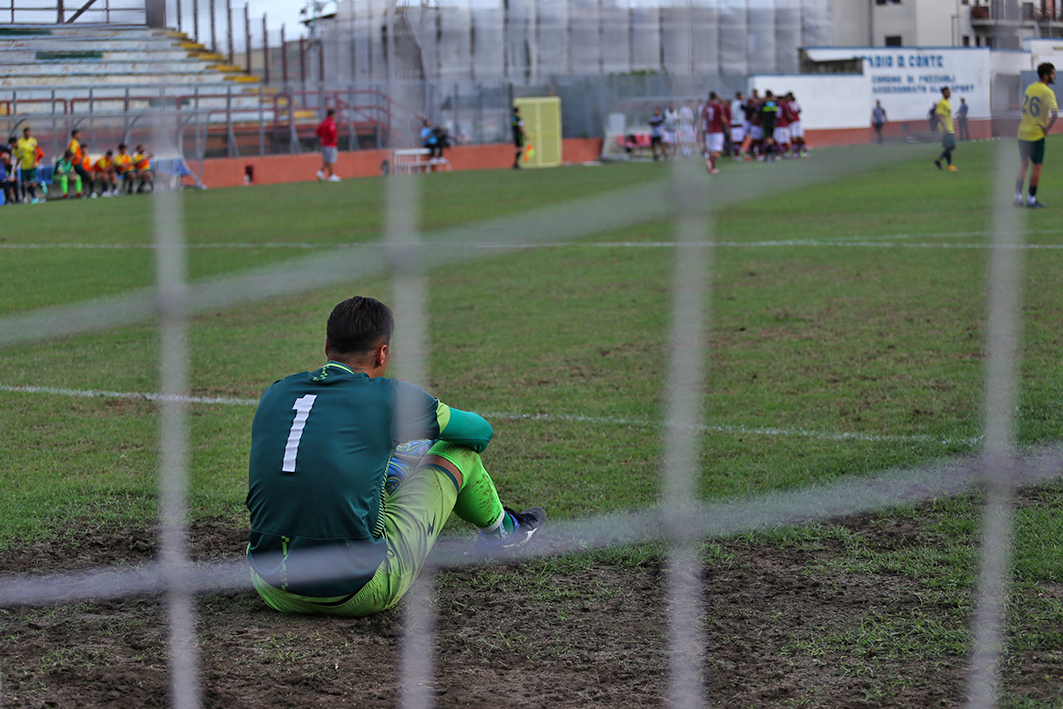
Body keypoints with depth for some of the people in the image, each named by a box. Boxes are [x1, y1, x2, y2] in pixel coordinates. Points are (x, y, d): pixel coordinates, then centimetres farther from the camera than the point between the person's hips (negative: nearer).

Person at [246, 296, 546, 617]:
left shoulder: (274, 393, 7)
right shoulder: (389, 397, -6)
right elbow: (480, 431, 13)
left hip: (272, 591, 5)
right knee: (459, 451, 13)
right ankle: (499, 531, 45)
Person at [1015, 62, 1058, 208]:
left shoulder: (1029, 88, 10)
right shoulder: (1047, 92, -14)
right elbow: (1055, 113, -27)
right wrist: (1048, 127, -15)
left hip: (1022, 132, 7)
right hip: (1036, 134, -7)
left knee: (1024, 164, 18)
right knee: (1036, 166, 3)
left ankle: (1018, 196, 15)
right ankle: (1031, 199, 5)